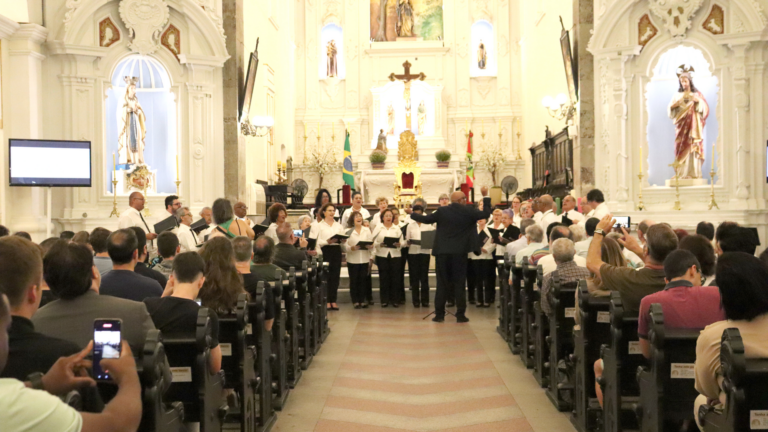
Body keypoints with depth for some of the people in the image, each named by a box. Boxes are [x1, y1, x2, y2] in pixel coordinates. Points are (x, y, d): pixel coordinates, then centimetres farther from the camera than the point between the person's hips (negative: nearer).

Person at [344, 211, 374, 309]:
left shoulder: (367, 230, 11)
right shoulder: (348, 231, 0)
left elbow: (372, 243, 7)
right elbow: (345, 246, -6)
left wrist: (370, 246, -14)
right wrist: (352, 248, -23)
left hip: (364, 259, 3)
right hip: (353, 259, -3)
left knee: (362, 280, 5)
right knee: (354, 281, 1)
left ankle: (362, 300, 12)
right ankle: (355, 301, 8)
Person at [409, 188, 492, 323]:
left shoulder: (442, 211, 0)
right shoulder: (467, 212, -3)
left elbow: (426, 219, 8)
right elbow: (486, 213, 7)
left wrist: (412, 214, 25)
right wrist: (485, 196, 17)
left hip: (442, 251, 2)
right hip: (459, 252, -1)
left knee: (442, 283, 6)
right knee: (459, 283, 4)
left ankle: (439, 314, 7)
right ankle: (460, 315, 4)